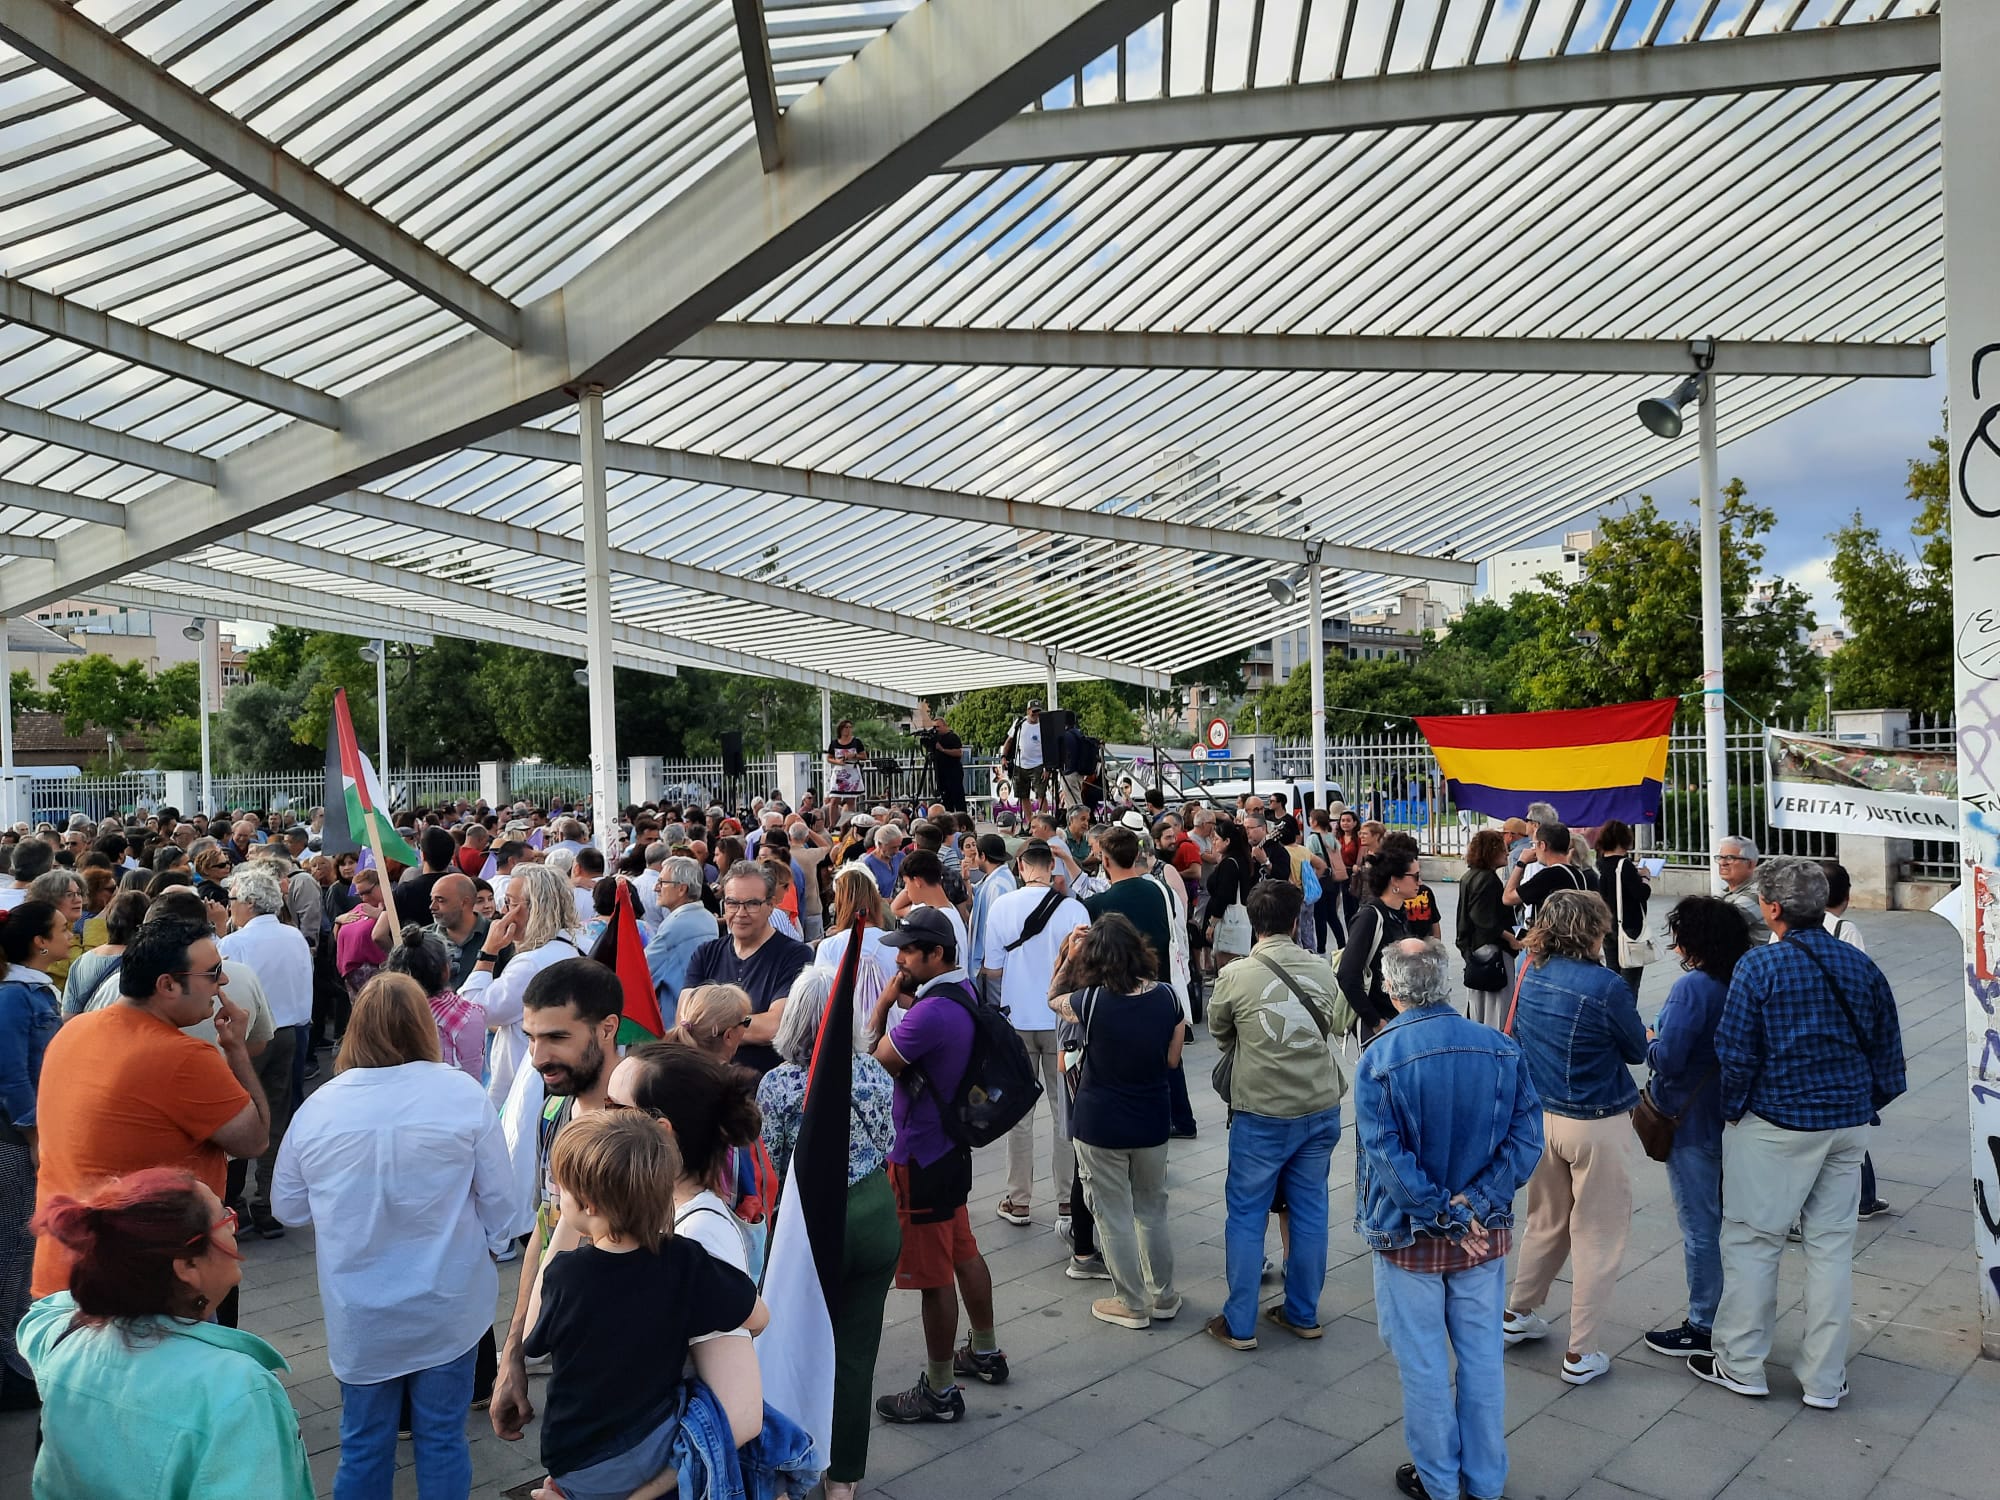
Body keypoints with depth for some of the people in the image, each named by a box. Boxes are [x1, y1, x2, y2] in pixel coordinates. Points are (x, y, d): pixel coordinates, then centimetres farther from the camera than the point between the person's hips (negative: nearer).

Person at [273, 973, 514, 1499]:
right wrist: (484, 1243, 13)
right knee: (442, 1439, 14)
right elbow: (499, 1199, -7)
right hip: (447, 1308, -1)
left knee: (364, 1446, 18)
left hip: (359, 1318, 2)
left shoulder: (317, 1107, -8)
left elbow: (287, 1208, 5)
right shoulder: (463, 1094, -13)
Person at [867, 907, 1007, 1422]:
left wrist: (881, 1004, -11)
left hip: (922, 1160, -10)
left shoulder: (931, 1013, -28)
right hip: (950, 1147, 10)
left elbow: (872, 1063, -21)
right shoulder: (963, 990, 2)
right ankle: (985, 1353, 39)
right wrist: (903, 993, -3)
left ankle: (940, 1392, 17)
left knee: (933, 1275, 3)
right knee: (963, 1252, 23)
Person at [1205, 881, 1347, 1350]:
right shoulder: (1322, 973, -2)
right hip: (1321, 1108, 4)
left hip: (1262, 1114, -4)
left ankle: (1239, 1324, 15)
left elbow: (1219, 1035, 4)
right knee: (1309, 1211, 15)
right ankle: (1303, 1314, 27)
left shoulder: (1234, 977, -12)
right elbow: (1325, 1029, 10)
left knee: (1246, 1216, 8)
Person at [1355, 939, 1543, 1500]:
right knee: (1483, 1355, 18)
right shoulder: (1501, 1049, -7)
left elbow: (1389, 1159, -22)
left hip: (1410, 1238, -3)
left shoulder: (1379, 1060, -20)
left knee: (1423, 1364, 13)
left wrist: (1447, 1217, -15)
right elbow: (1525, 1139, -9)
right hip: (1486, 1233, 4)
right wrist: (1473, 1205, -12)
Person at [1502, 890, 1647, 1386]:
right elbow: (1638, 1051, -5)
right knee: (1596, 1238, 8)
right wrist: (1645, 1037, 17)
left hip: (1541, 1116, 6)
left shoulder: (1531, 977, -2)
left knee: (1545, 1223, 24)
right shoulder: (1606, 986, -19)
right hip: (1597, 1125, -6)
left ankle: (1519, 1315, 37)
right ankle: (1580, 1354, 15)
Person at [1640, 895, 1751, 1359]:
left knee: (1700, 1227, 4)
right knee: (1728, 1218, 19)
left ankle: (1703, 1327, 15)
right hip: (1729, 1118, 8)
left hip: (1692, 1121, -8)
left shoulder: (1693, 987, -23)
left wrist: (1648, 1040, -6)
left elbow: (1667, 1059, -26)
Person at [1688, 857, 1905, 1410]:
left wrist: (1734, 1109, 0)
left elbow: (1735, 1051, -15)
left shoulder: (1759, 965, -16)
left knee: (1752, 1240, 7)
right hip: (1849, 1124, 5)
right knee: (1832, 1244, 13)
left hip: (1774, 1123, -5)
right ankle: (1825, 1379, 21)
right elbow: (1888, 1050, 8)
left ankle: (1740, 1365, 18)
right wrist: (1867, 1104, 20)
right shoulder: (1862, 965, 1)